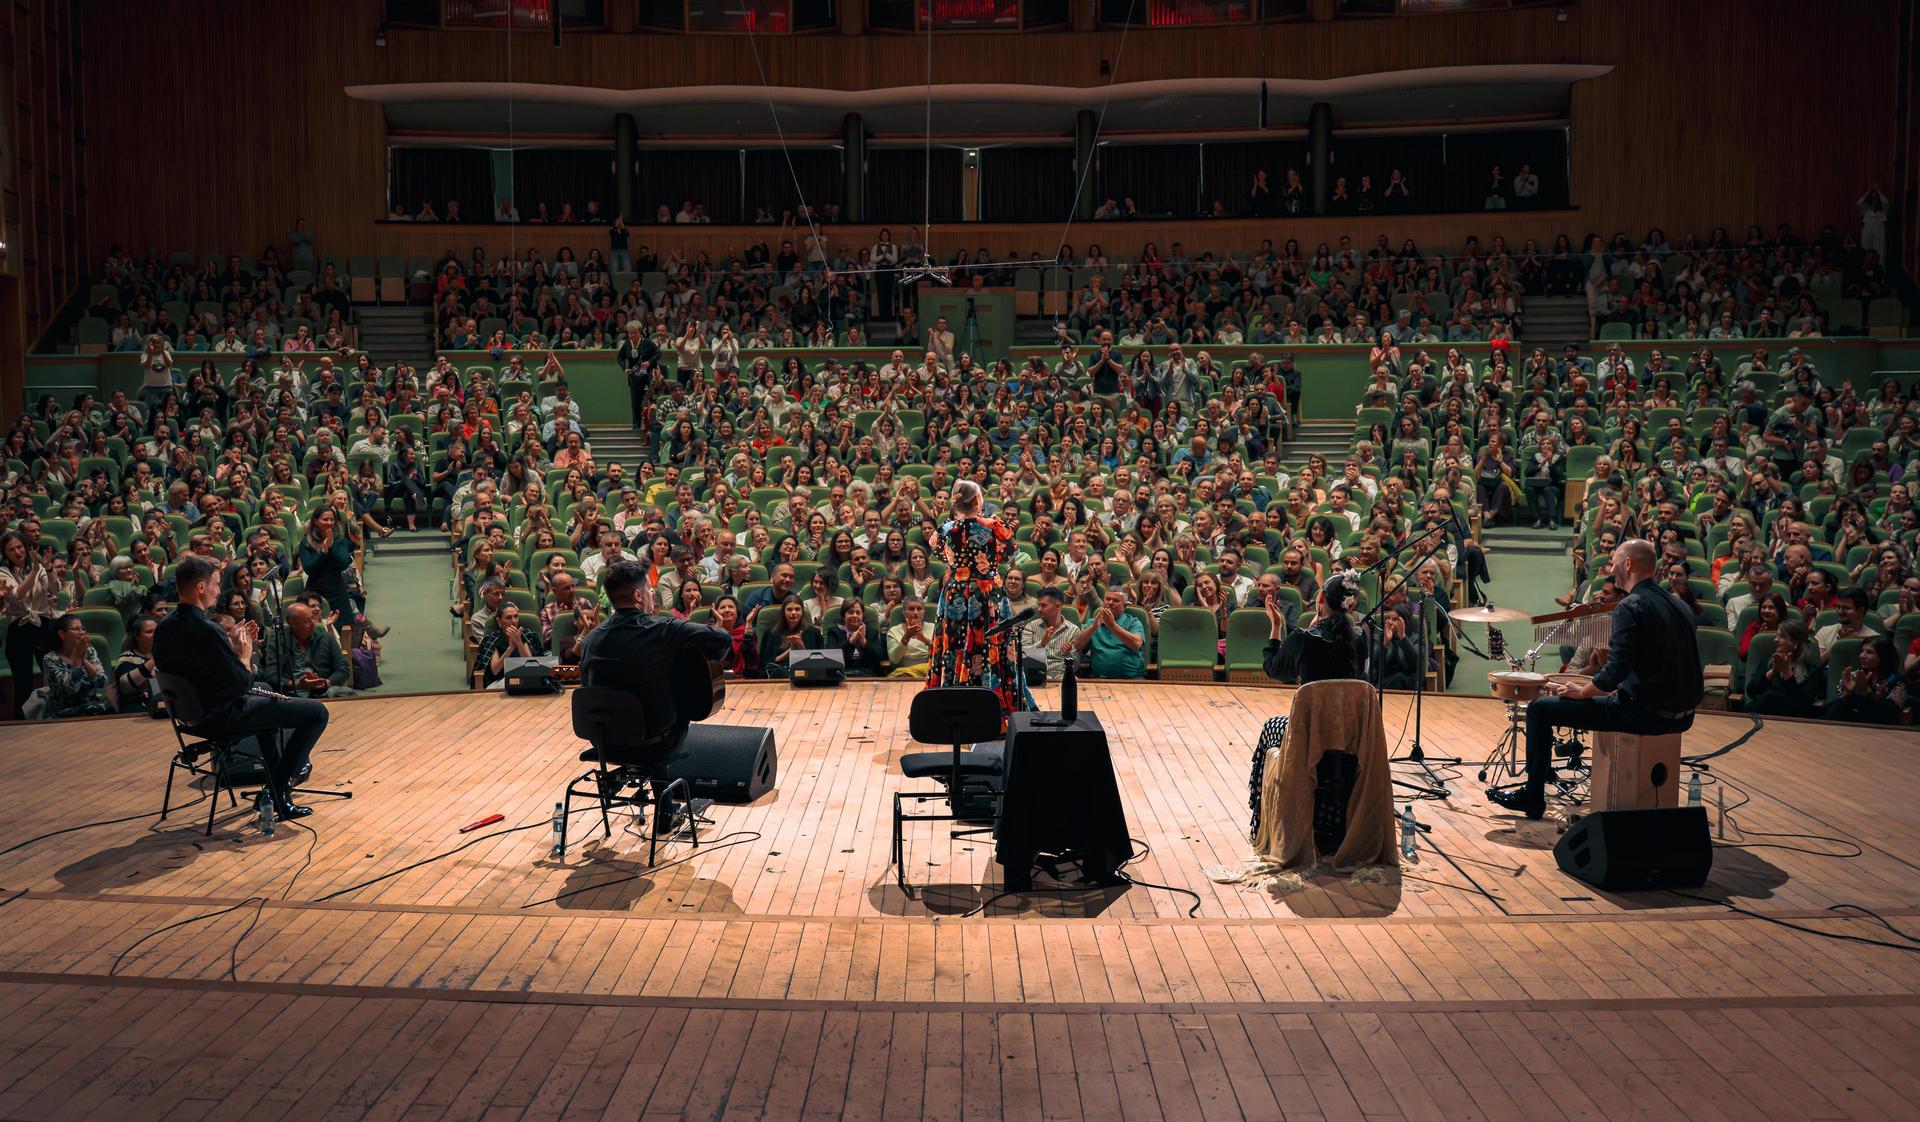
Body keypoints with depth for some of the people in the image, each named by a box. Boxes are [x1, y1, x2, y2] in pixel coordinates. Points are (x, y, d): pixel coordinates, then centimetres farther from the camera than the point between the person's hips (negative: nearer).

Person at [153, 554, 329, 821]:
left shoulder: (165, 627, 0)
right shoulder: (206, 630, -29)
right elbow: (242, 683, -25)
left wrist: (230, 644, 6)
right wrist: (245, 653, -8)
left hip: (191, 710, 10)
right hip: (223, 717, -10)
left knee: (263, 690, 39)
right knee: (317, 712, -4)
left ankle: (274, 772, 42)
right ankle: (279, 787, 4)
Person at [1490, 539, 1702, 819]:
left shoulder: (1630, 607, -15)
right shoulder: (1679, 605, 11)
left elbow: (1615, 671, -22)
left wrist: (1581, 691, -4)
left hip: (1646, 713, -9)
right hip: (1681, 716, 9)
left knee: (1540, 707, 1)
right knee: (1616, 698, 40)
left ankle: (1532, 798, 9)